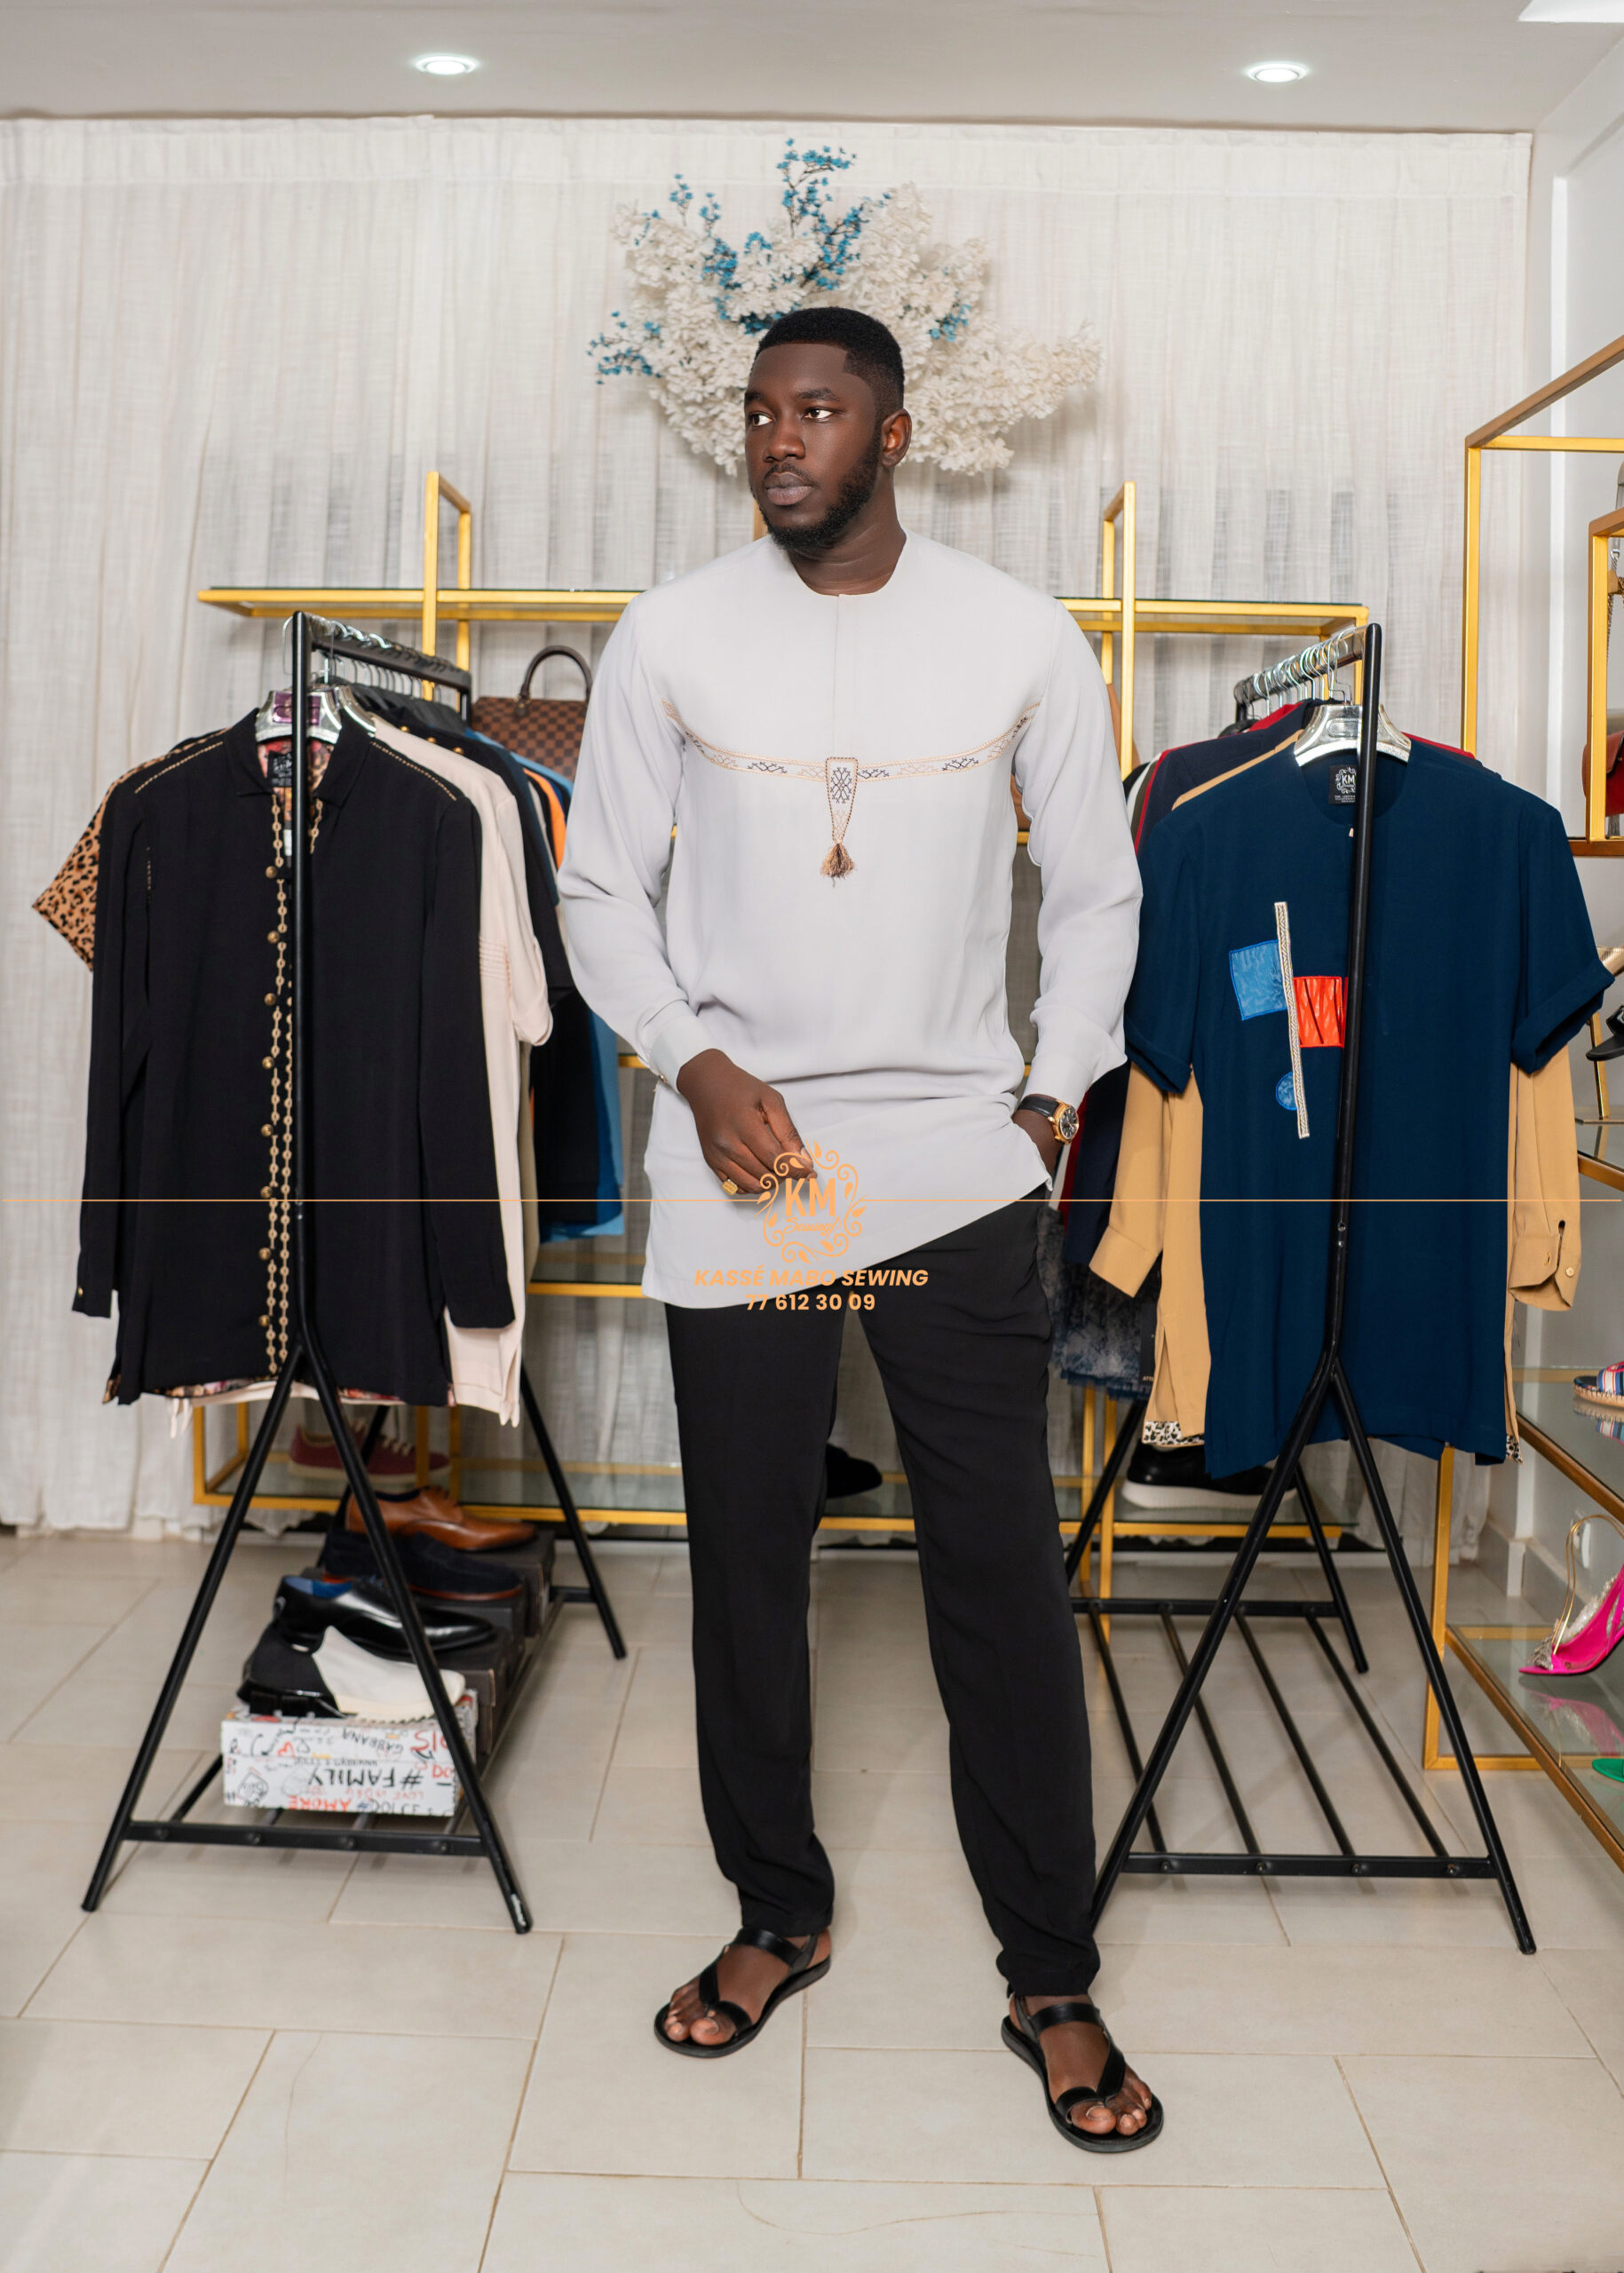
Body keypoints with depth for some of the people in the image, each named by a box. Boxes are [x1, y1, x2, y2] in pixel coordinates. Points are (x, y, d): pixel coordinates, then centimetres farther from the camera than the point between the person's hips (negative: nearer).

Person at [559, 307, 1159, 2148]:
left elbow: (1096, 890, 10)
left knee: (1003, 1568, 1)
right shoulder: (672, 636, 3)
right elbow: (602, 887, 7)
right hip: (734, 1166, 1)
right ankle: (779, 1913, 29)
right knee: (746, 1558, 9)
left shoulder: (1021, 638, 3)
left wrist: (1056, 1091, 1)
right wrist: (693, 1062, -7)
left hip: (955, 1165, -1)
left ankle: (1052, 1978, 17)